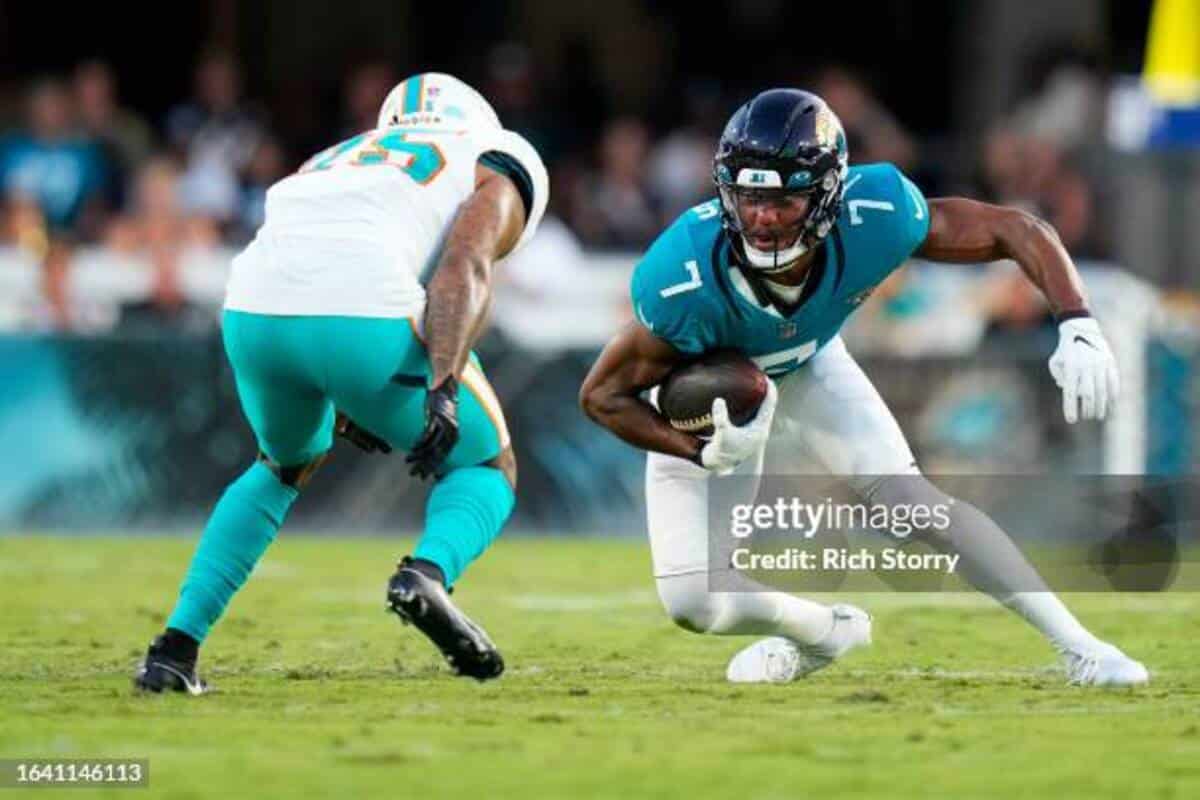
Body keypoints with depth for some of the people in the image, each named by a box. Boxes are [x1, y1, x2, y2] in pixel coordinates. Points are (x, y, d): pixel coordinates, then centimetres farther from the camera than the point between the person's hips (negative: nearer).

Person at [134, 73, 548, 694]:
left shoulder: (329, 162, 37)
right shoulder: (492, 170, 21)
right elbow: (464, 267, -2)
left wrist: (339, 413, 29)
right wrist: (443, 390, -12)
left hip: (255, 315, 5)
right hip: (366, 319, -5)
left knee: (285, 467, 34)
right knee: (487, 469, 19)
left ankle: (175, 647, 24)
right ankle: (427, 573, -13)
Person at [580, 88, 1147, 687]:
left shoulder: (870, 220, -34)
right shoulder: (686, 281, -41)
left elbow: (1016, 231, -23)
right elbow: (603, 394, -25)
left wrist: (1078, 326, -38)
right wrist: (706, 454, -38)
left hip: (807, 368, 1)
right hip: (702, 402, -1)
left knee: (900, 492, -20)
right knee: (697, 605, -11)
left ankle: (1076, 645, -10)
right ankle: (826, 631, 21)